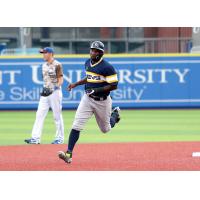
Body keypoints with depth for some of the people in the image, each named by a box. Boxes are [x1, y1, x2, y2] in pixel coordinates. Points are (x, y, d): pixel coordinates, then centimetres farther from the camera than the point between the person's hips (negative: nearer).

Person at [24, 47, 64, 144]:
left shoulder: (57, 65, -9)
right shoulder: (44, 65, 14)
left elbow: (60, 80, -13)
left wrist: (54, 89, -26)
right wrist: (44, 88, 14)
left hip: (55, 92, -7)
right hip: (46, 92, 7)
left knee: (57, 115, -1)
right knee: (39, 114, -1)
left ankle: (60, 137, 9)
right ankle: (36, 138, -5)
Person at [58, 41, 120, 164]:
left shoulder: (107, 67, -18)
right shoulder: (88, 63, 5)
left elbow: (114, 86, -19)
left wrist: (96, 90, -25)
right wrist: (76, 84, 13)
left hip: (102, 101, -4)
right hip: (87, 99, 4)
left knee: (105, 129, 16)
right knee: (76, 125, -13)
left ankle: (115, 114, 49)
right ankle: (69, 154, -15)